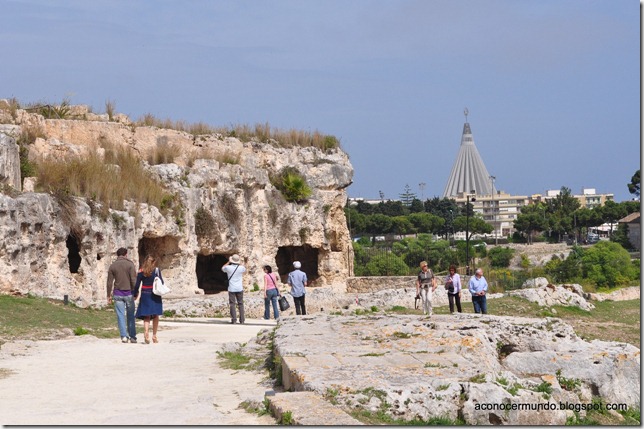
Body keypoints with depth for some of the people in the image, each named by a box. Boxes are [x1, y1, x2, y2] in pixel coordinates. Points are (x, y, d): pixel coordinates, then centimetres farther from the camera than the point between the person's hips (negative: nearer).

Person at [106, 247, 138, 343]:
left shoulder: (112, 266, 4)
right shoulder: (130, 264, -3)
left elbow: (109, 282, 3)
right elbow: (133, 280, -10)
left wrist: (108, 296, 8)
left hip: (118, 294, 1)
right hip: (129, 293, -1)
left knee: (121, 315, 1)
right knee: (130, 316, 7)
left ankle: (124, 336, -8)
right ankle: (132, 337, 9)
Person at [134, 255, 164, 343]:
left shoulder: (141, 272, -1)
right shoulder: (157, 270, -4)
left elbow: (137, 285, 0)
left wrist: (135, 295, 13)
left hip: (145, 295, 1)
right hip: (155, 295, -1)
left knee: (147, 317, 4)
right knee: (155, 316, 12)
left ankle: (146, 332, -19)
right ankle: (154, 336, 15)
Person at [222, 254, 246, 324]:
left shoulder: (228, 267, -8)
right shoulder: (241, 268, -4)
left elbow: (222, 268, 17)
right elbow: (245, 270, 22)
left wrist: (228, 262, 16)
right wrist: (240, 263, 19)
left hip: (231, 289, -1)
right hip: (239, 289, 1)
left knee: (232, 304, 0)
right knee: (240, 304, 8)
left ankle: (233, 319, -7)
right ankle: (242, 319, 5)